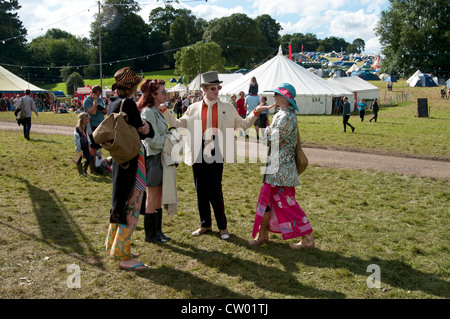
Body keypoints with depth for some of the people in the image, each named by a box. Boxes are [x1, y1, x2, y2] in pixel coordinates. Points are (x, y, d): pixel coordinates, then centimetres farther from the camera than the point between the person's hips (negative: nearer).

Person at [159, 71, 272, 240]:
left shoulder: (227, 108, 7)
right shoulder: (194, 108, 9)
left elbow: (243, 124, 12)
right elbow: (179, 124, 13)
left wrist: (255, 113, 1)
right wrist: (164, 111, 7)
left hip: (215, 154, -2)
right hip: (198, 154, 2)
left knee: (215, 191, -5)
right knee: (201, 191, 9)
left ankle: (222, 226, 10)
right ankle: (205, 225, 25)